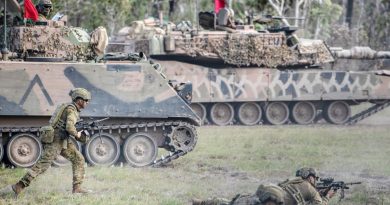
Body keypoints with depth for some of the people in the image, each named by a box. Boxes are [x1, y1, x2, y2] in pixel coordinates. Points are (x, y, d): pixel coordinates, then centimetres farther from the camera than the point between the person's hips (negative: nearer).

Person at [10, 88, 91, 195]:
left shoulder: (74, 110, 16)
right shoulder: (71, 110, -15)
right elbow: (69, 127, -32)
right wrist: (77, 134, -12)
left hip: (63, 141, 10)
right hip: (55, 141, -10)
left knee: (78, 159, 7)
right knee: (43, 165, -12)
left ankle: (77, 188, 6)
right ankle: (19, 186, -12)